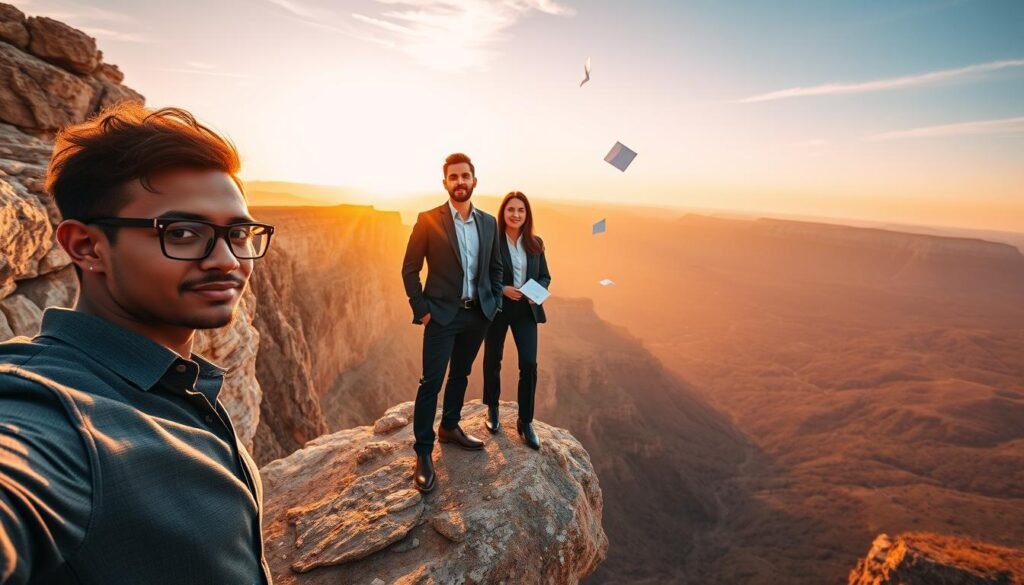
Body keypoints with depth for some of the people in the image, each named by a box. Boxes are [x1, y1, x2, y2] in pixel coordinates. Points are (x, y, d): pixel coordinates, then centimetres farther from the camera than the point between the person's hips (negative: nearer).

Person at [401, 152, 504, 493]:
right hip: (442, 314, -4)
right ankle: (423, 451, 12)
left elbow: (496, 267, 14)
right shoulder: (428, 221, -7)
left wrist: (495, 302, 6)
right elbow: (410, 269, -6)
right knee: (431, 382, -1)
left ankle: (450, 427, 37)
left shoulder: (488, 222, 5)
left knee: (460, 375, 18)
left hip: (478, 314, 5)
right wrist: (421, 309, -10)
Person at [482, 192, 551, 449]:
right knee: (493, 361, 14)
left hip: (526, 309, 2)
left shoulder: (536, 243, 3)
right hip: (497, 309, -2)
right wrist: (502, 289, -21)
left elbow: (545, 276, 8)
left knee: (529, 364, -4)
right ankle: (492, 410, 37)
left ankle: (525, 421, 13)